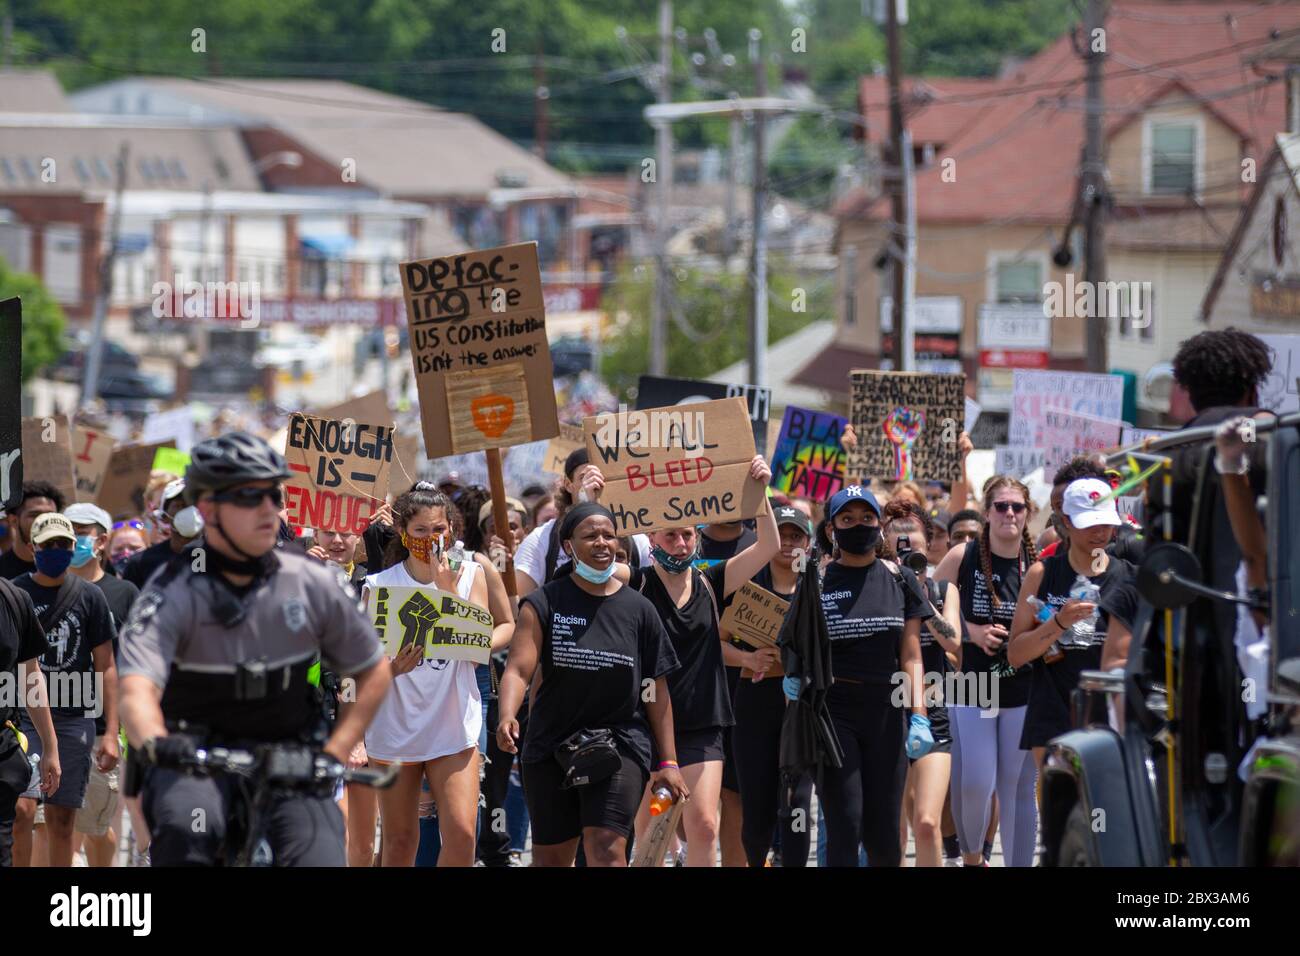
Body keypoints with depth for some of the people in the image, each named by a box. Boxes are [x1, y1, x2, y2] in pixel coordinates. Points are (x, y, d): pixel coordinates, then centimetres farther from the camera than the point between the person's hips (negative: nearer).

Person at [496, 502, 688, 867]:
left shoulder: (638, 609, 3)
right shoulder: (543, 604, -1)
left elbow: (656, 692, 7)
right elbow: (518, 670, -12)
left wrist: (667, 762, 4)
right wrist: (507, 717, -32)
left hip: (620, 740, -1)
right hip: (550, 747, 1)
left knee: (607, 849, -17)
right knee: (551, 857, 10)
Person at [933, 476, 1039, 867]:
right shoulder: (962, 557, -2)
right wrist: (971, 632, -9)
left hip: (1024, 691, 1)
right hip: (972, 687, -1)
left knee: (1018, 789, 3)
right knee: (974, 785, -6)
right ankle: (972, 856, 22)